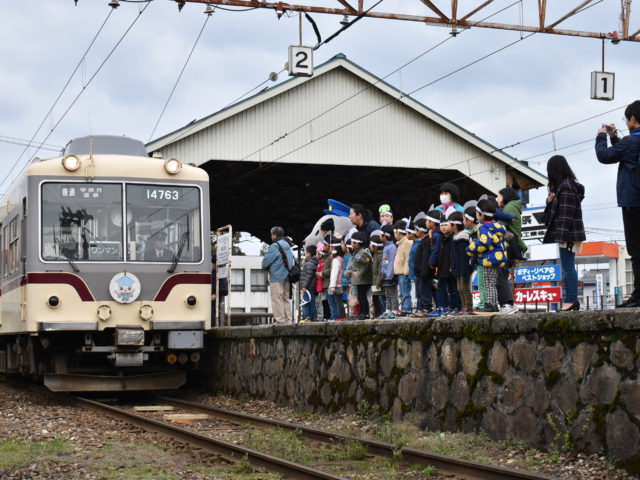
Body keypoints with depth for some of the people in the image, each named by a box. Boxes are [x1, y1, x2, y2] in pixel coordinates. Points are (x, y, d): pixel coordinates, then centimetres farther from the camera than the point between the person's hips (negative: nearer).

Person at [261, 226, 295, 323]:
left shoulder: (274, 247, -13)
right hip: (287, 277, 8)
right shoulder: (288, 246, 12)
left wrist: (264, 267, 8)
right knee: (286, 299, 13)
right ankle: (288, 320, 13)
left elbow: (265, 262, -13)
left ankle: (280, 320, -7)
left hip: (276, 278, -8)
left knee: (277, 299, -4)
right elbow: (291, 260, 19)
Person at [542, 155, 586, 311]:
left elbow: (566, 214, -20)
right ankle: (571, 300, 12)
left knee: (568, 267, -10)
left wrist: (563, 236, -22)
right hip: (568, 235, 10)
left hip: (568, 234, -10)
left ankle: (571, 300, -11)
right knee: (567, 268, 10)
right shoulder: (566, 185, 17)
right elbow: (557, 211, 22)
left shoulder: (565, 187, -13)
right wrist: (550, 201, 6)